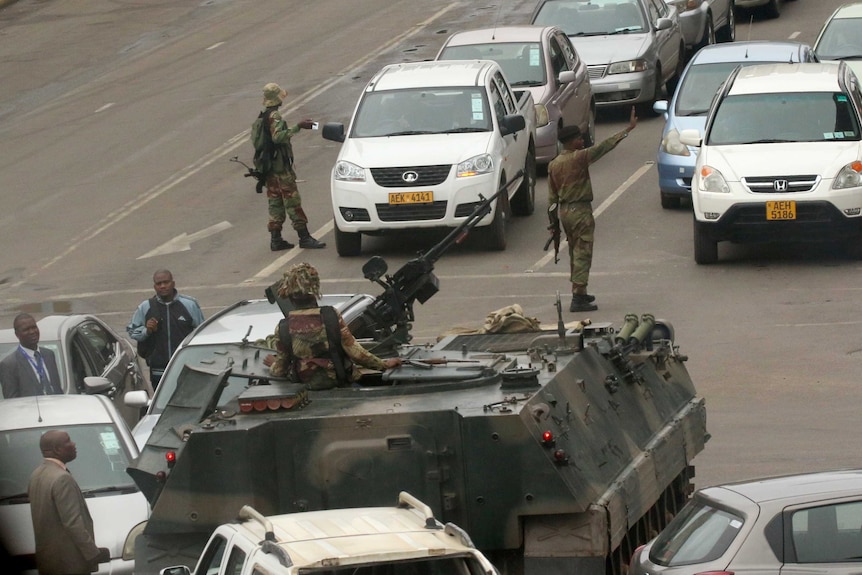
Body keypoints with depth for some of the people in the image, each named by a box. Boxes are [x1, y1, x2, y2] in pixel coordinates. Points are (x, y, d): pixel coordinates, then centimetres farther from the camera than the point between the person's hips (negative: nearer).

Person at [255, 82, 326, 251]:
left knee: (275, 202, 10)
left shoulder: (264, 116, 14)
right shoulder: (275, 116, -16)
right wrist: (297, 127, -30)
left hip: (269, 166, 9)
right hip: (281, 166, -9)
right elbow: (277, 136, -30)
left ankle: (276, 239, 9)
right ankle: (304, 238, -6)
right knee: (292, 201, -7)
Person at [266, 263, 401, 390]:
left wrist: (273, 365, 22)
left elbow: (280, 370, -2)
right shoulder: (332, 317, -16)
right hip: (338, 381, -2)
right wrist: (383, 364, -2)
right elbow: (354, 351, -14)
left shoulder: (283, 329, -12)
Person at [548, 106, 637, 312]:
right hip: (580, 210, -8)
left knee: (575, 253, 19)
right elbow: (605, 146, -16)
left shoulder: (553, 164, 7)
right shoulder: (579, 158, -14)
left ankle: (579, 293, 28)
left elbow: (552, 196, 10)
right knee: (582, 254, -6)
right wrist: (628, 129, -14)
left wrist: (553, 222, 14)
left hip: (564, 210, 8)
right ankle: (578, 299, -11)